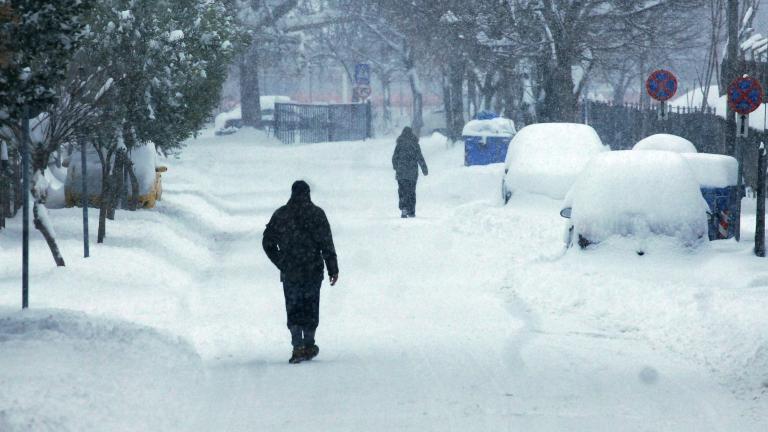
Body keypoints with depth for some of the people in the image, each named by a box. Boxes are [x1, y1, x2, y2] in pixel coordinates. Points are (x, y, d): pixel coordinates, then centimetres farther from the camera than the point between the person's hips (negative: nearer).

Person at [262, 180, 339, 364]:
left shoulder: (280, 215, 3)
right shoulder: (316, 213, -4)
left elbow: (267, 242, 8)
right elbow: (327, 244, -7)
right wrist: (333, 269, -2)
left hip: (289, 273, 1)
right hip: (313, 272, -1)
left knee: (293, 310, 4)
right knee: (310, 308, 12)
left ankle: (298, 347, -9)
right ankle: (309, 345, 16)